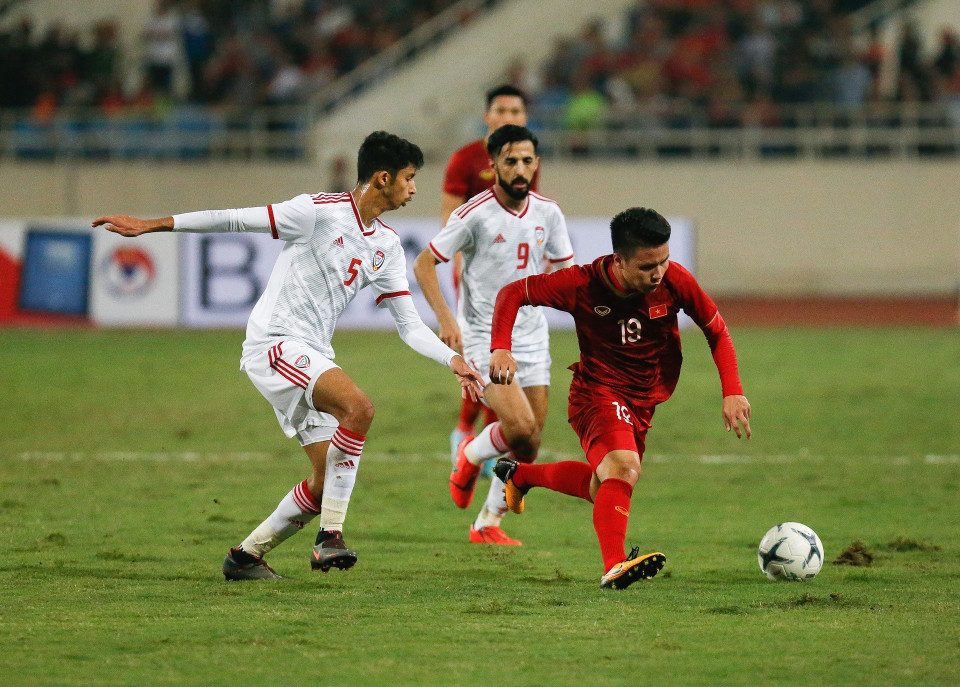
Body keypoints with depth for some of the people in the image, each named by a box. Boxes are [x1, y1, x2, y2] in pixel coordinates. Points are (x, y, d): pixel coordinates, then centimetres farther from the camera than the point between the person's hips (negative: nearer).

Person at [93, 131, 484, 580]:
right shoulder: (320, 211, -11)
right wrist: (150, 225, -10)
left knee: (328, 483, 0)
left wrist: (454, 361, -3)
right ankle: (331, 535, -25)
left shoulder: (387, 246, 11)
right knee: (358, 407, -30)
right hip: (274, 342, -8)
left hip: (312, 357, 8)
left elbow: (410, 325, 13)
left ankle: (246, 556, 16)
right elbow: (235, 220, -9)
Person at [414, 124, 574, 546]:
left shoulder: (547, 214, 3)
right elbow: (424, 264, -8)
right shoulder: (475, 214, -13)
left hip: (531, 335, 5)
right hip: (483, 338, -5)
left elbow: (564, 270, 16)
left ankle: (487, 524, 18)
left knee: (529, 443, 1)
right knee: (520, 425, -21)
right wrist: (445, 318, -19)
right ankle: (470, 456, 12)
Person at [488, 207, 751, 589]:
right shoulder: (583, 285, -22)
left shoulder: (675, 282, -15)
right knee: (625, 468, -33)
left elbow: (717, 331, -1)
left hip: (643, 402, 6)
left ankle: (518, 475, 45)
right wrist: (501, 349, -26)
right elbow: (512, 293, -10)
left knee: (603, 488, 22)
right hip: (597, 391, -6)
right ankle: (614, 567, -40)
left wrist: (732, 392, -12)